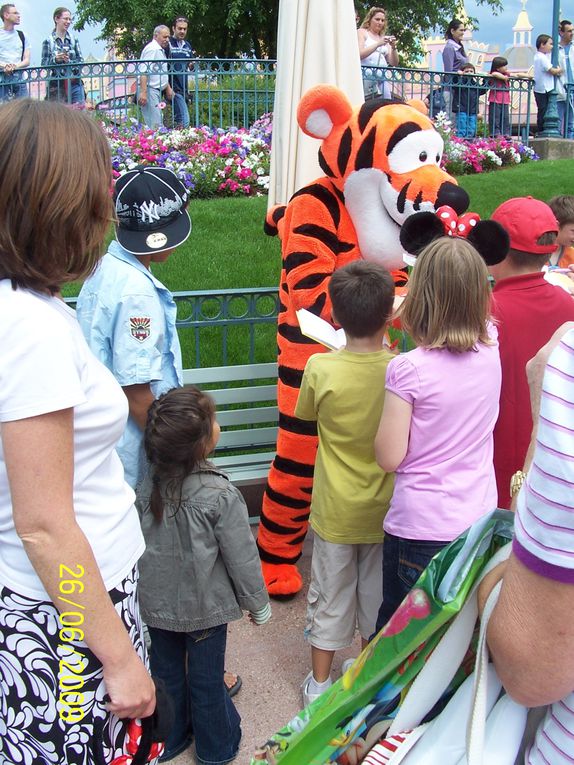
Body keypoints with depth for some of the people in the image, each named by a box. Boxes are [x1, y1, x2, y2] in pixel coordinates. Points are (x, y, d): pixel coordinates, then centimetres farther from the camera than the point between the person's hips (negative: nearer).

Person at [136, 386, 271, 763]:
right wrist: (259, 604, 0)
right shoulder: (220, 494, -23)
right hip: (204, 605, -4)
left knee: (167, 672, 20)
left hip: (157, 603, 4)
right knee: (206, 678, 13)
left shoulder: (147, 488, -10)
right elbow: (241, 558, -15)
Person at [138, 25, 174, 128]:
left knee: (158, 123, 10)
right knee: (155, 125, -16)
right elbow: (144, 72, -21)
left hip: (156, 90, 11)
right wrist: (143, 92, -28)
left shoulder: (160, 50, 21)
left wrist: (168, 88, 24)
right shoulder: (152, 48, -11)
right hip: (149, 90, -11)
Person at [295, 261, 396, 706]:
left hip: (336, 512, -1)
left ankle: (320, 683, 31)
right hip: (385, 512, 1)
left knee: (331, 597, 16)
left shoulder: (321, 369, -21)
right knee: (377, 595, 21)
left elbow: (304, 414, -1)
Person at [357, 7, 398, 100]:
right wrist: (378, 44, -14)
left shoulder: (384, 38, 23)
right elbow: (360, 54, -6)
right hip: (367, 76, -5)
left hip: (382, 78, 5)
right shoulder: (362, 32, 11)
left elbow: (394, 63, 17)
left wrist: (394, 48, -1)